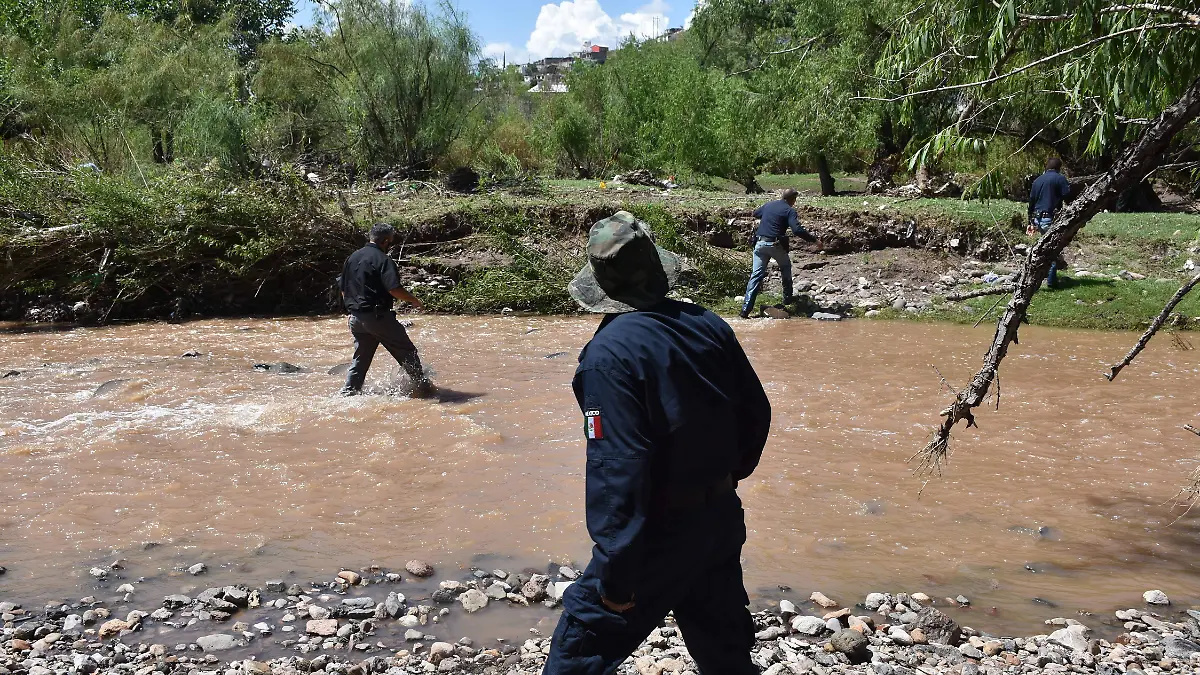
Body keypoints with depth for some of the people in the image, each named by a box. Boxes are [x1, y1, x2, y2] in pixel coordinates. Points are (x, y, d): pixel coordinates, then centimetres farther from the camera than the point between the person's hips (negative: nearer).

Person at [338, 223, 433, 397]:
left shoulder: (352, 258, 12)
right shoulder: (383, 260, -11)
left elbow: (343, 289, 16)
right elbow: (394, 289, -21)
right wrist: (414, 300, -6)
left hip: (356, 317, 7)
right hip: (378, 316, -7)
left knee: (360, 357, 17)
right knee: (407, 351, 4)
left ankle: (348, 392, 14)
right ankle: (422, 387, 7)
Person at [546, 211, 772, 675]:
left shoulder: (609, 353, -23)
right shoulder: (709, 326, -2)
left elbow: (617, 468, -27)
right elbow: (756, 413, 7)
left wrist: (616, 574, -20)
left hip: (659, 535, -7)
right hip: (722, 519, 7)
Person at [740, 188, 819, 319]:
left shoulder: (768, 205, 14)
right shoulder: (789, 211, -4)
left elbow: (755, 213, 34)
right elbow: (797, 230, -17)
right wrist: (814, 240, -10)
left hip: (760, 243, 4)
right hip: (776, 245, -4)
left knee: (756, 275, 1)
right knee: (786, 268, 25)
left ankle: (746, 309, -9)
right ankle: (787, 298, 32)